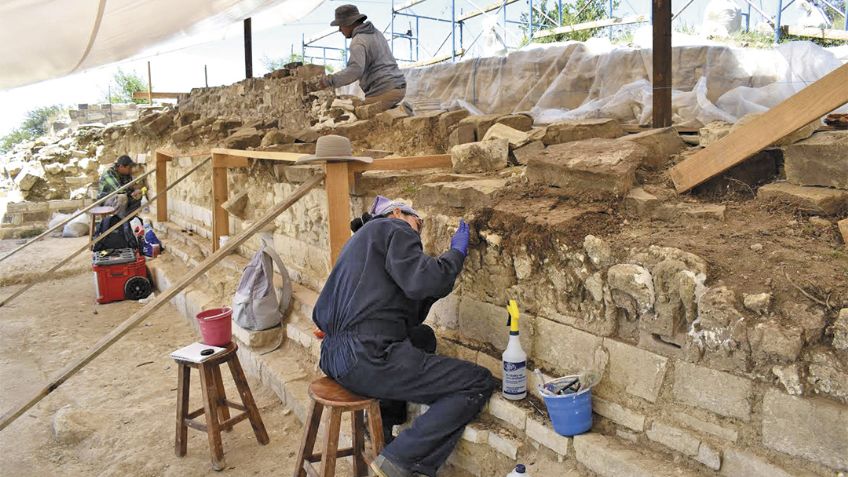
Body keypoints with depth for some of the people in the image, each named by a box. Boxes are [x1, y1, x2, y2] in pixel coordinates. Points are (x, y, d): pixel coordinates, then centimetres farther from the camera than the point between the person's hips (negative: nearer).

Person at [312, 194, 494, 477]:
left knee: (423, 337, 34)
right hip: (368, 357, -10)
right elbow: (422, 281, -17)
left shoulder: (359, 241, 29)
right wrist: (457, 253, 1)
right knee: (479, 384, -4)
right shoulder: (395, 228, 2)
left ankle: (384, 425, 23)